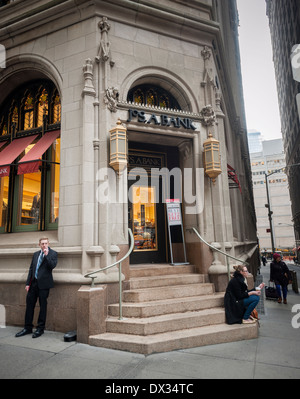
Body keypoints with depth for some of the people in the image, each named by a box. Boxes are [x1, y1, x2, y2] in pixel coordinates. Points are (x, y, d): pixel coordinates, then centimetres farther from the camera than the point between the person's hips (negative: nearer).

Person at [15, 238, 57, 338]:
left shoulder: (53, 253, -2)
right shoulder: (36, 254, 14)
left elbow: (52, 266, -16)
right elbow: (31, 269, 15)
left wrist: (46, 255, -21)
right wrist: (28, 283, 10)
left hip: (44, 283, -5)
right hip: (34, 283, 5)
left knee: (42, 305, 3)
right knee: (29, 304, 10)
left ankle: (40, 329, 16)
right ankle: (28, 328, 24)